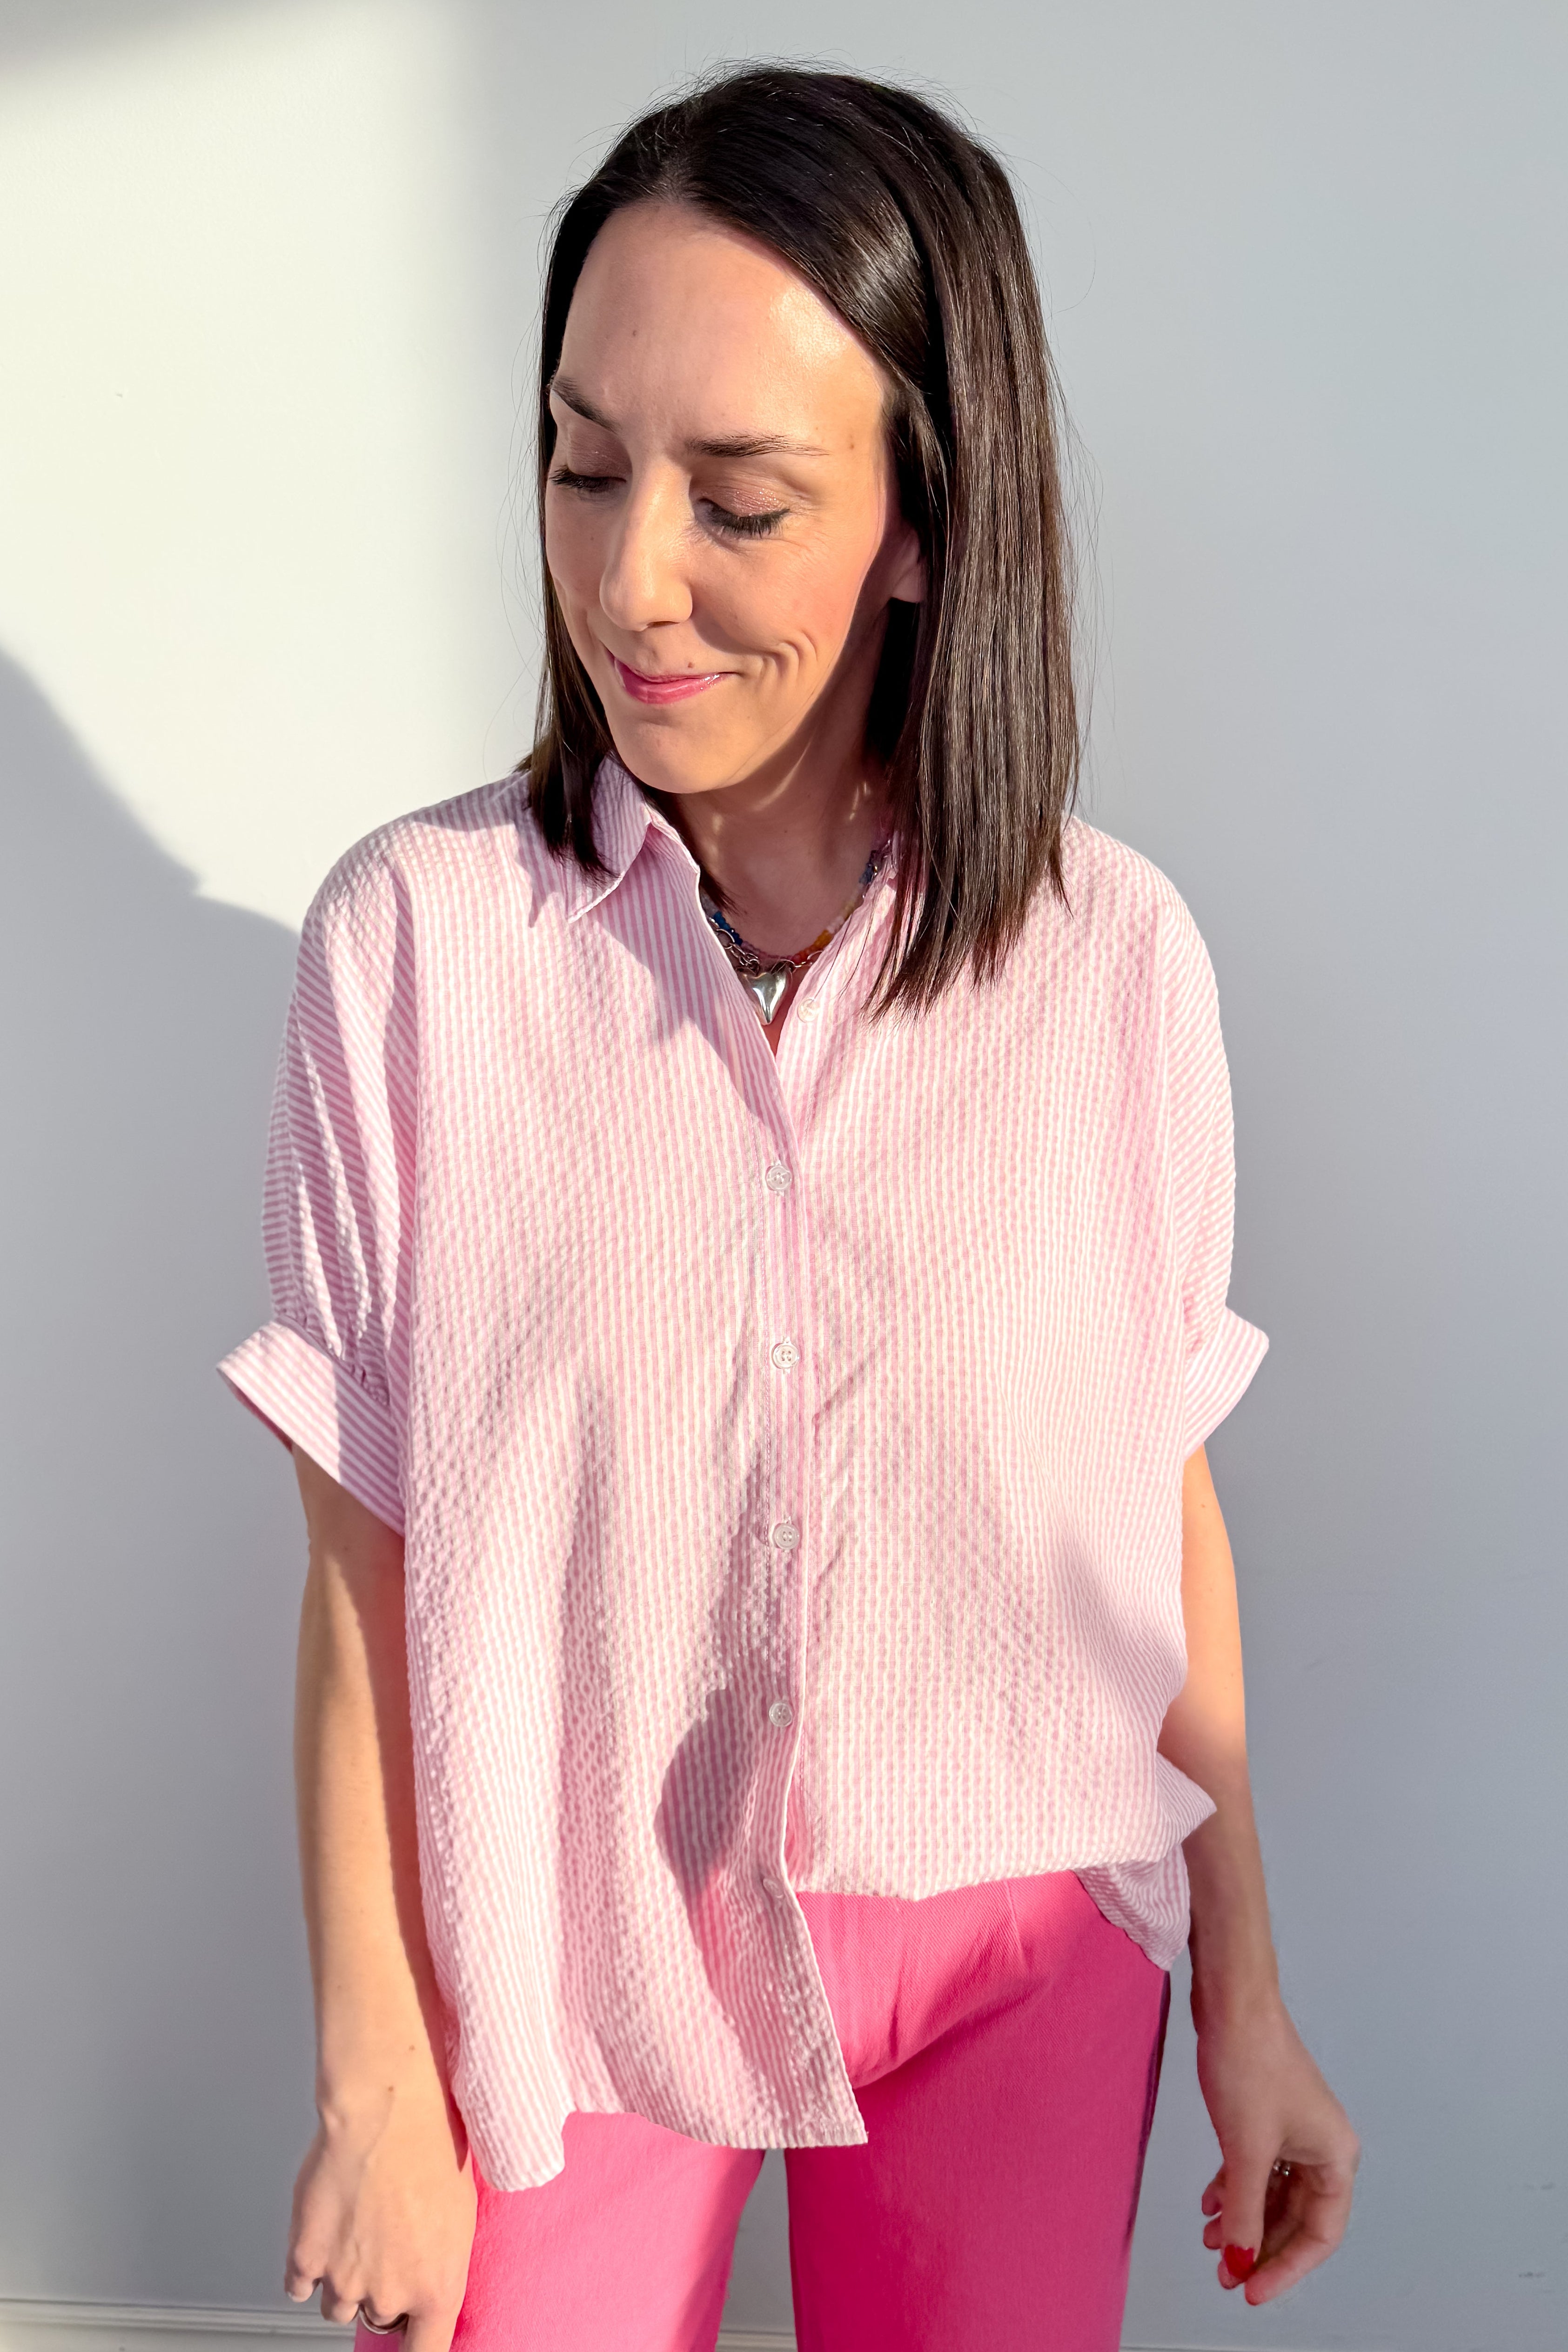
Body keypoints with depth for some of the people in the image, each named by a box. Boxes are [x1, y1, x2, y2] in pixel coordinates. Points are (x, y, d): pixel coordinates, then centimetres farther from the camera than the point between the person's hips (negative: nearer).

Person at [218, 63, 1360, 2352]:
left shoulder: (1115, 957, -10)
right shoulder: (413, 938, -14)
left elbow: (1159, 1501, -1)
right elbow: (367, 1566, -9)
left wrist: (1245, 2001, 6)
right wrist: (375, 2087, -4)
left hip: (1020, 1953, 1)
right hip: (571, 1944, -1)